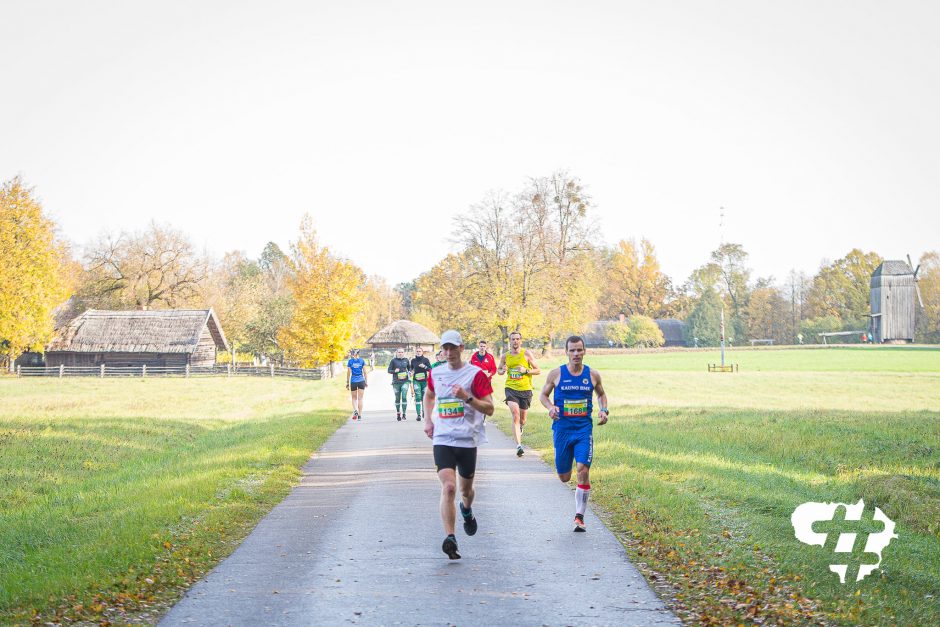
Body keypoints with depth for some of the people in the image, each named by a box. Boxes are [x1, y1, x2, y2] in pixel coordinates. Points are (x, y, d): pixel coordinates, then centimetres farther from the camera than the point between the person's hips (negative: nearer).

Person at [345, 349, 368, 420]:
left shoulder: (350, 361, -2)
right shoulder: (362, 361, 1)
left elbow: (348, 373, -2)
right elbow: (364, 372, 2)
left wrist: (347, 383, 4)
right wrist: (366, 382, 9)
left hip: (353, 381, -1)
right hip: (361, 381, 1)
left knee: (354, 398, 13)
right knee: (360, 399, 6)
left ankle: (355, 410, -13)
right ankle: (360, 415, 3)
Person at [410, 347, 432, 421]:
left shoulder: (425, 360, 2)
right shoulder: (413, 361, 7)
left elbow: (430, 369, -1)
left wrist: (424, 366, -17)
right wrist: (411, 372, 3)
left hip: (424, 381, 0)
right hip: (416, 381, 0)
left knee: (424, 397, 5)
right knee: (418, 397, -10)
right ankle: (418, 415, -14)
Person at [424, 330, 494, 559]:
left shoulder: (476, 374, -4)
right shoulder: (435, 373, 8)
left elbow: (489, 409, -7)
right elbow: (429, 395, 30)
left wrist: (467, 397, -21)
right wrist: (428, 420, 17)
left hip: (468, 440, -1)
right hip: (442, 440, 1)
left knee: (466, 489, 14)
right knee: (448, 487, -17)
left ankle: (466, 510, 51)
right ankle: (450, 538, -22)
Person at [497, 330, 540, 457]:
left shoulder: (526, 354, -3)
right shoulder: (505, 356, 3)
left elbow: (537, 370, 1)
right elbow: (499, 369, 19)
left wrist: (526, 371, -16)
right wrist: (502, 370, -5)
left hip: (525, 389, 0)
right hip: (511, 388, 0)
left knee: (522, 419, 12)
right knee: (515, 415, -20)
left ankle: (520, 428, 51)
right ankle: (518, 446, -25)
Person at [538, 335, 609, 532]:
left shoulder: (593, 375, 2)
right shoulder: (556, 374, -2)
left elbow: (601, 394, 20)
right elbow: (543, 395, 9)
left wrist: (604, 410, 1)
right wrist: (550, 407, -11)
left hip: (584, 429, 0)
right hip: (562, 428, 0)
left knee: (583, 470, -15)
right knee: (564, 477, 4)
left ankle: (579, 516, -4)